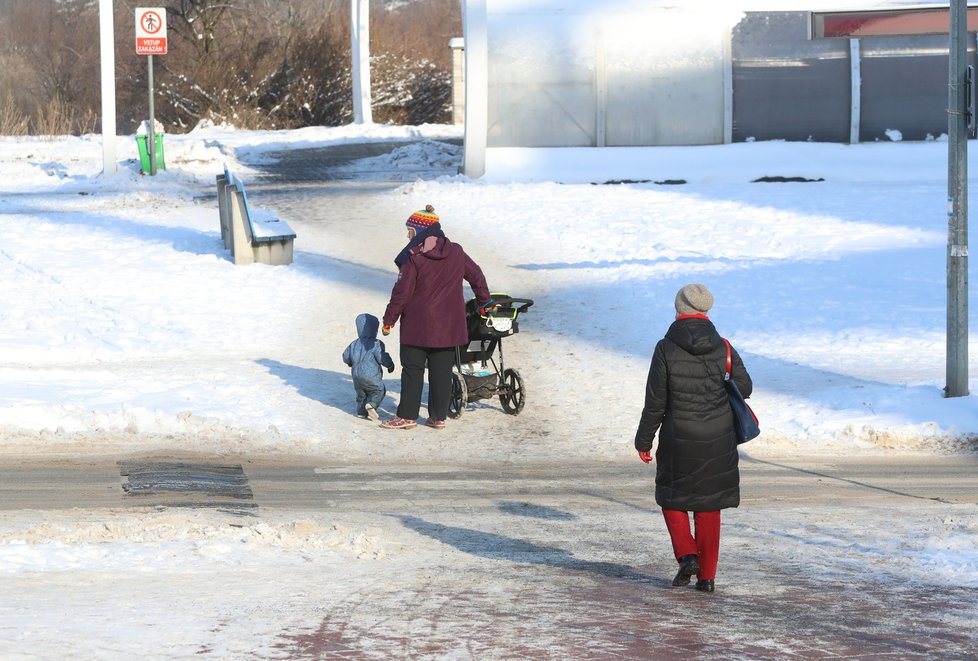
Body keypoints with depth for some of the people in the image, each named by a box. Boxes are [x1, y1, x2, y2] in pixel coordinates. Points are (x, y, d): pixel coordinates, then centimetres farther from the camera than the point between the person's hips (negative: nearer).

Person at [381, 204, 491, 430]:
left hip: (417, 326, -5)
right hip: (448, 326, 5)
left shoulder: (413, 258, -12)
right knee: (441, 371, 9)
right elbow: (476, 276, 16)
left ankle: (407, 415, 3)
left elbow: (402, 292, -12)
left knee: (412, 370, 2)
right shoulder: (456, 253, 5)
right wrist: (484, 300, 31)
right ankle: (439, 416, 10)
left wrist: (389, 319, -4)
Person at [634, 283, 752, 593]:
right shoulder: (723, 348, -5)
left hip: (678, 440, -3)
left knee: (672, 498, 17)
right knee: (709, 506, 13)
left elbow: (655, 403, -9)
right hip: (718, 441, 3)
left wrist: (644, 441, 0)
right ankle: (707, 574, 12)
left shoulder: (666, 349, -12)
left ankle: (687, 555, -2)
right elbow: (744, 388, 3)